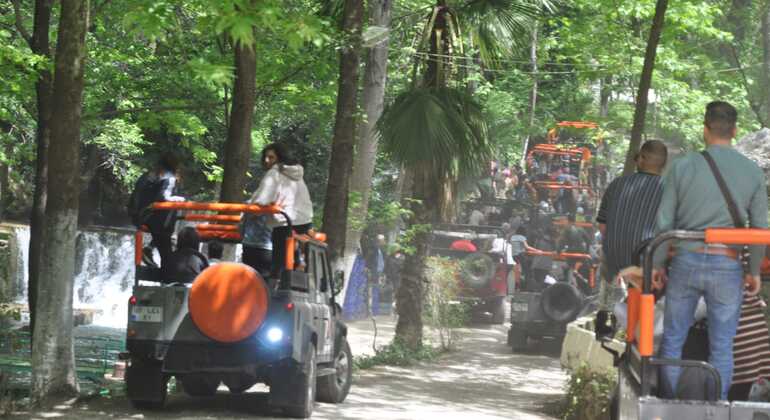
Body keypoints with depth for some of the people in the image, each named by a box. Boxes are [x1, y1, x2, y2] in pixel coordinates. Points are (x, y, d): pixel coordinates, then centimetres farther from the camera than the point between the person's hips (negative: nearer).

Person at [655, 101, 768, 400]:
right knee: (722, 346, 7)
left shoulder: (683, 167, -3)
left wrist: (657, 263, 8)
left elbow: (664, 222, -2)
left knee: (673, 339, 12)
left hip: (686, 261, 0)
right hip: (727, 265, 0)